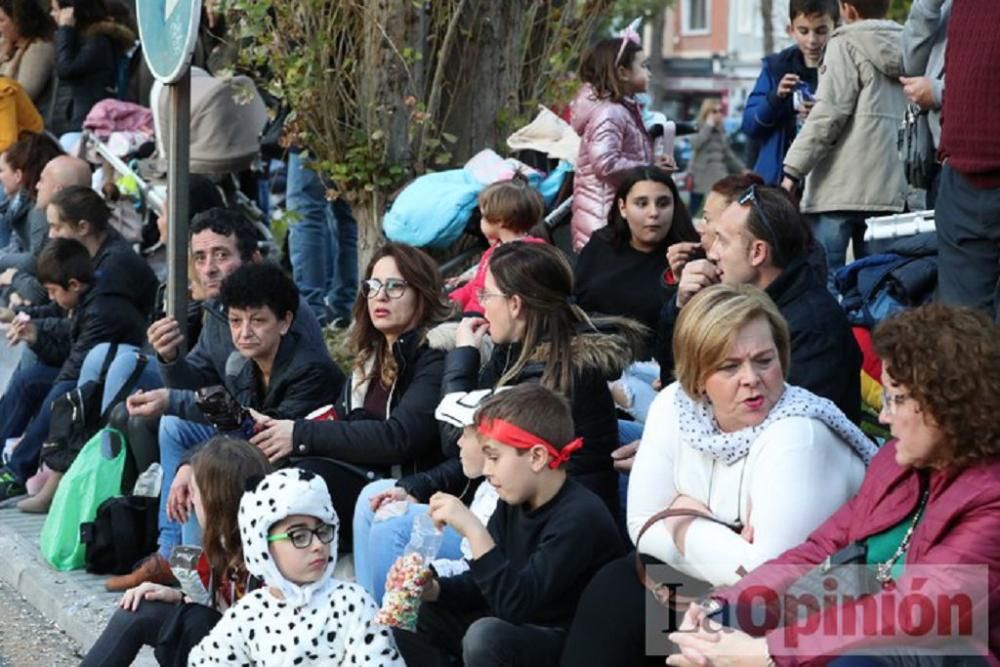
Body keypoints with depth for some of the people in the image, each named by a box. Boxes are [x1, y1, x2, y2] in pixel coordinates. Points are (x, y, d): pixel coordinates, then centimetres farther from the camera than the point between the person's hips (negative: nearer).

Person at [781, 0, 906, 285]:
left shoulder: (847, 45, -3)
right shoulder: (903, 49, 16)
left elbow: (827, 116, -10)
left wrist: (793, 170, -9)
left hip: (841, 188, -6)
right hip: (888, 189, 6)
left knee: (823, 280, -6)